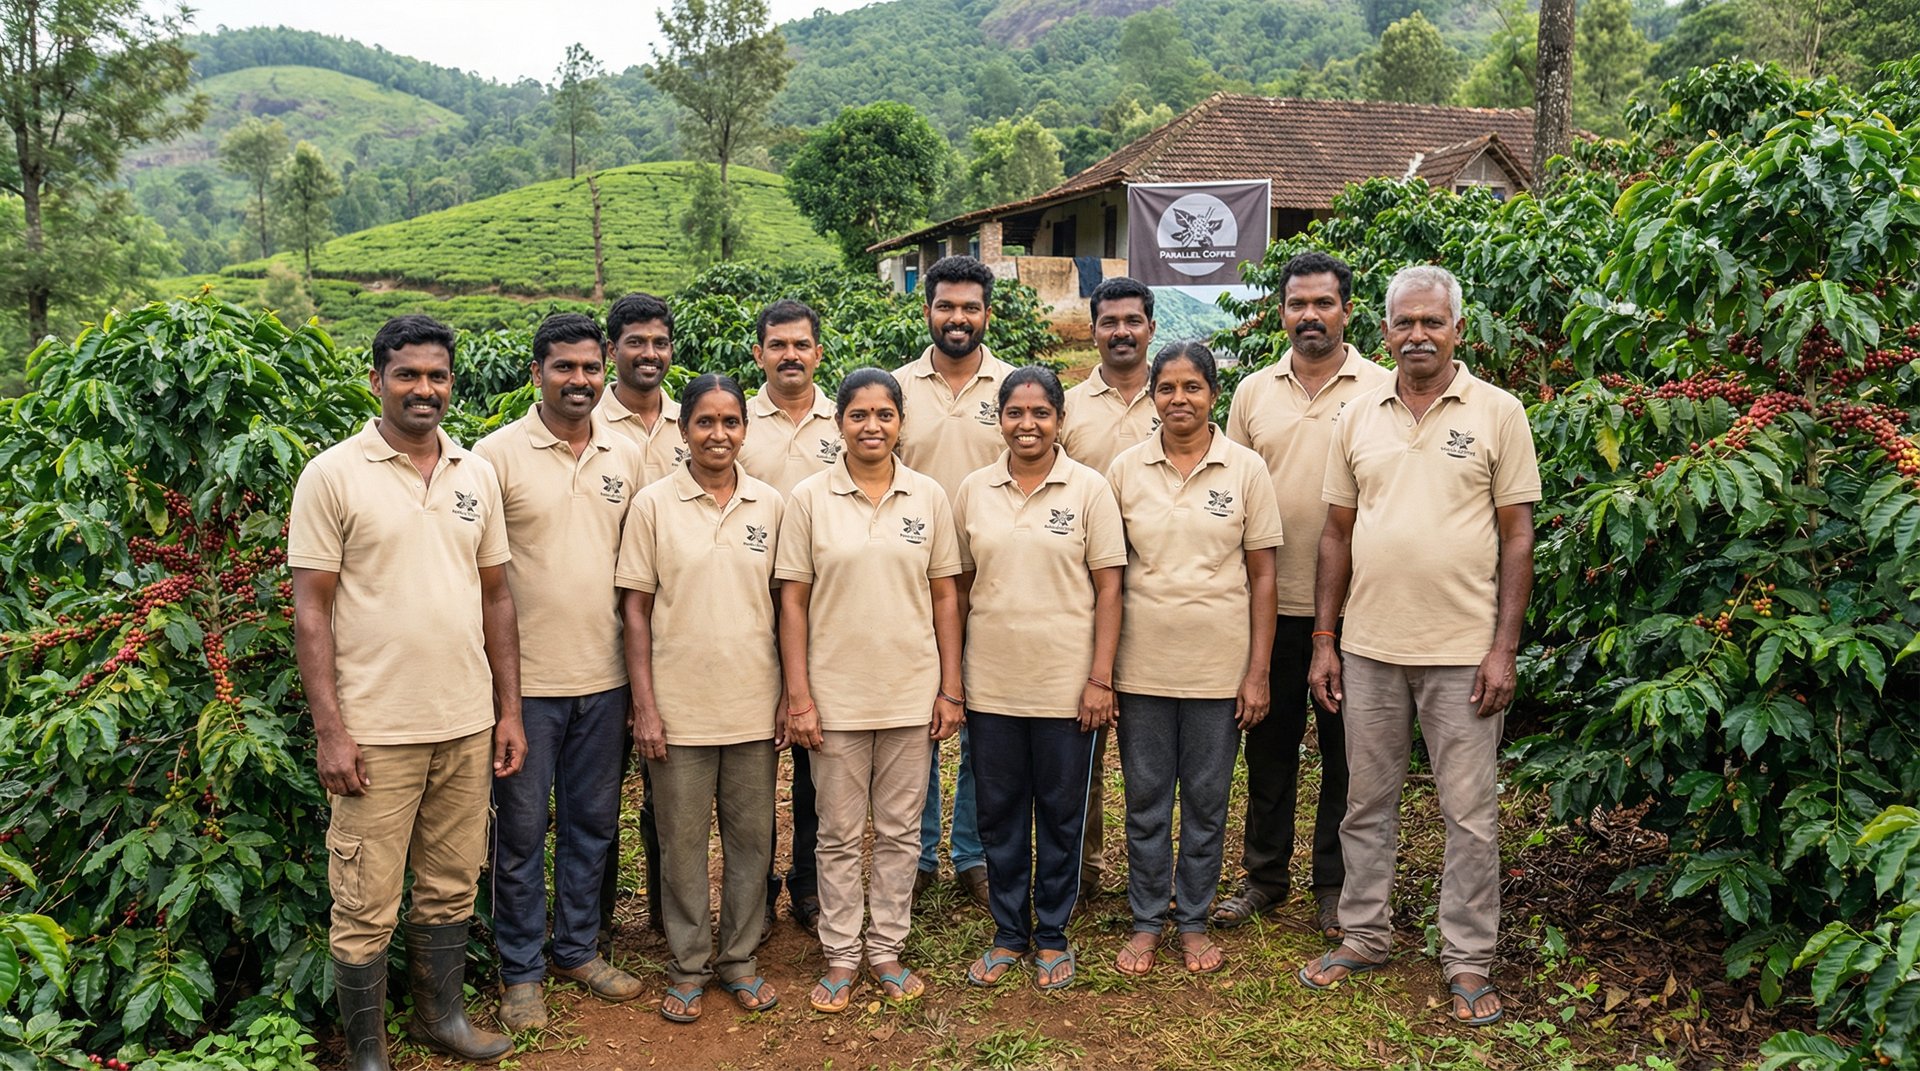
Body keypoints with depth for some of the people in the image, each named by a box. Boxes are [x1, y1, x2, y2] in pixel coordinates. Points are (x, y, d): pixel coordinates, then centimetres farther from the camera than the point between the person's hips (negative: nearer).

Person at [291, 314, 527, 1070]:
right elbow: (311, 609, -7)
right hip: (376, 731, -4)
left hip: (468, 725, 4)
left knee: (452, 886, 17)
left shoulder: (477, 475, 7)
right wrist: (330, 731, -12)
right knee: (366, 907, 6)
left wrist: (509, 710, 8)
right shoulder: (333, 475, -6)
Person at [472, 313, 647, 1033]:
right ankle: (521, 970, 23)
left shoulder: (626, 458, 6)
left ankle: (578, 948, 32)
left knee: (592, 821, 15)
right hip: (527, 677, -4)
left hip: (604, 676, 4)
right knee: (523, 828, 7)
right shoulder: (498, 454, -7)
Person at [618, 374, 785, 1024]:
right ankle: (688, 964, 26)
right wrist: (644, 706, -6)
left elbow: (784, 603, 8)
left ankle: (739, 956, 28)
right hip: (679, 707, -2)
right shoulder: (654, 504, -3)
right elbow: (635, 609, -2)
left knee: (751, 836, 11)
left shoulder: (771, 506, 3)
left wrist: (790, 693, 4)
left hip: (754, 705, 2)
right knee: (682, 841, 9)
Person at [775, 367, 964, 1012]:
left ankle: (887, 949, 26)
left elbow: (945, 596, 5)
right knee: (839, 835, 9)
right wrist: (799, 696, -7)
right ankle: (841, 956, 23)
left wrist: (951, 689, 2)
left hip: (912, 694, 2)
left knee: (899, 832, 11)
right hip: (836, 697, -1)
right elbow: (793, 601, -2)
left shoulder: (929, 497, 2)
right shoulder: (810, 498, -3)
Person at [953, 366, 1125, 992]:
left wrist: (1100, 677, -9)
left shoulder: (1089, 489, -4)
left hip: (1065, 683, -2)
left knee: (1061, 814, 9)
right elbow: (960, 585, 8)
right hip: (991, 682, 3)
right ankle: (1008, 933, 27)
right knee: (999, 814, 11)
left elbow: (1108, 588, -4)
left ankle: (1052, 935, 25)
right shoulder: (973, 490, 4)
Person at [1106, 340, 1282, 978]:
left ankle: (1194, 920, 26)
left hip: (1219, 666, -1)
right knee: (1145, 799, 10)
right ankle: (1146, 920, 25)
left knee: (1207, 800, 10)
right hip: (1143, 663, 1)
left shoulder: (1246, 470, -2)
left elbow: (1262, 575, 0)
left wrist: (1258, 671, -4)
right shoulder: (1125, 470, 1)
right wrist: (1100, 665, 0)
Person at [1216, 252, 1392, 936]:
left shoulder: (1383, 389, 0)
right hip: (1272, 599, 3)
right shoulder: (1253, 391, 8)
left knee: (1346, 746, 8)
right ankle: (1264, 875, 25)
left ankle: (1336, 884, 22)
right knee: (1269, 742, 11)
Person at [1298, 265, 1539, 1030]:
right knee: (1367, 802, 14)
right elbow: (1337, 533, 9)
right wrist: (1323, 638, 5)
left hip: (1463, 650, -3)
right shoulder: (1358, 417, 6)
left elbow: (1517, 536, -3)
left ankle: (1469, 960, 20)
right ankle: (1365, 936, 29)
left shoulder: (1498, 413, -2)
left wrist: (1504, 648, -8)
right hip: (1369, 647, 3)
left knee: (1470, 811, 6)